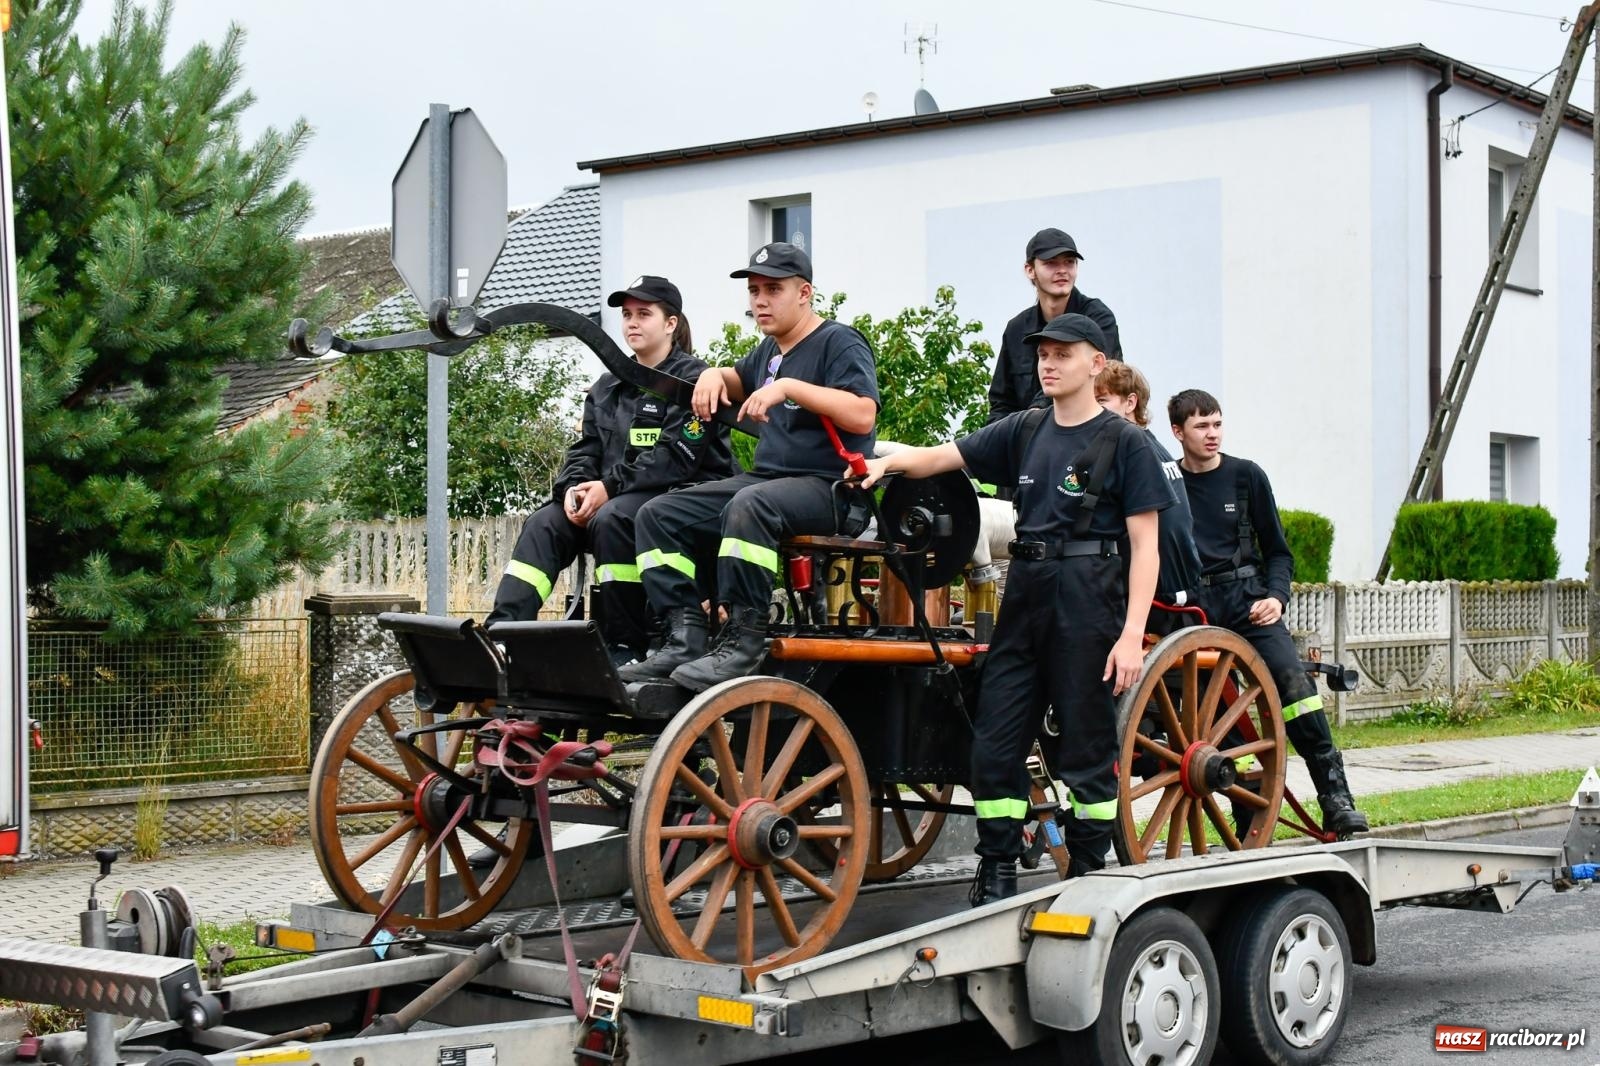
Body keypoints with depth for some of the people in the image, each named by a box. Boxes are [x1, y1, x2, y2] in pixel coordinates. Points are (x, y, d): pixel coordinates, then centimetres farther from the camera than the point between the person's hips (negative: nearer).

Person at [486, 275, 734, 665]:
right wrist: (573, 488, -10)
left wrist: (609, 486, -19)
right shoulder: (608, 387, 19)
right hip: (616, 498, 7)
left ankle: (625, 647, -29)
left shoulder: (692, 379, -4)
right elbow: (585, 450, 13)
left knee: (612, 517, -34)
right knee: (545, 523, -15)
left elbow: (676, 459, -16)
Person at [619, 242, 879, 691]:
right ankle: (685, 637, -15)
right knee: (659, 515, -3)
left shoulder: (839, 343, -5)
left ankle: (742, 640, -36)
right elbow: (740, 380, 42)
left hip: (827, 488, -9)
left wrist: (789, 387, -24)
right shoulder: (770, 350, 19)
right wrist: (713, 375, 17)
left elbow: (862, 415, -21)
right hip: (766, 478, 9)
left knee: (749, 506, -40)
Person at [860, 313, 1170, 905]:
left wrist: (1132, 633, -14)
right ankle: (997, 876, 14)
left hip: (1089, 601, -5)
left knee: (1085, 747, 1)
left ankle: (1089, 875, 13)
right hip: (1025, 598, 5)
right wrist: (889, 463, -12)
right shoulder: (1025, 432, 13)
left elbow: (1144, 545, -6)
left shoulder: (1124, 442, -2)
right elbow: (943, 457, 9)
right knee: (994, 741, 4)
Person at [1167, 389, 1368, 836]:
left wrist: (1276, 595, -6)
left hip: (1246, 597, 0)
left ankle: (1336, 799, -16)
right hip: (1194, 606, 0)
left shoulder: (1246, 476, 6)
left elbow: (1277, 550, 10)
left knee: (1293, 679, -19)